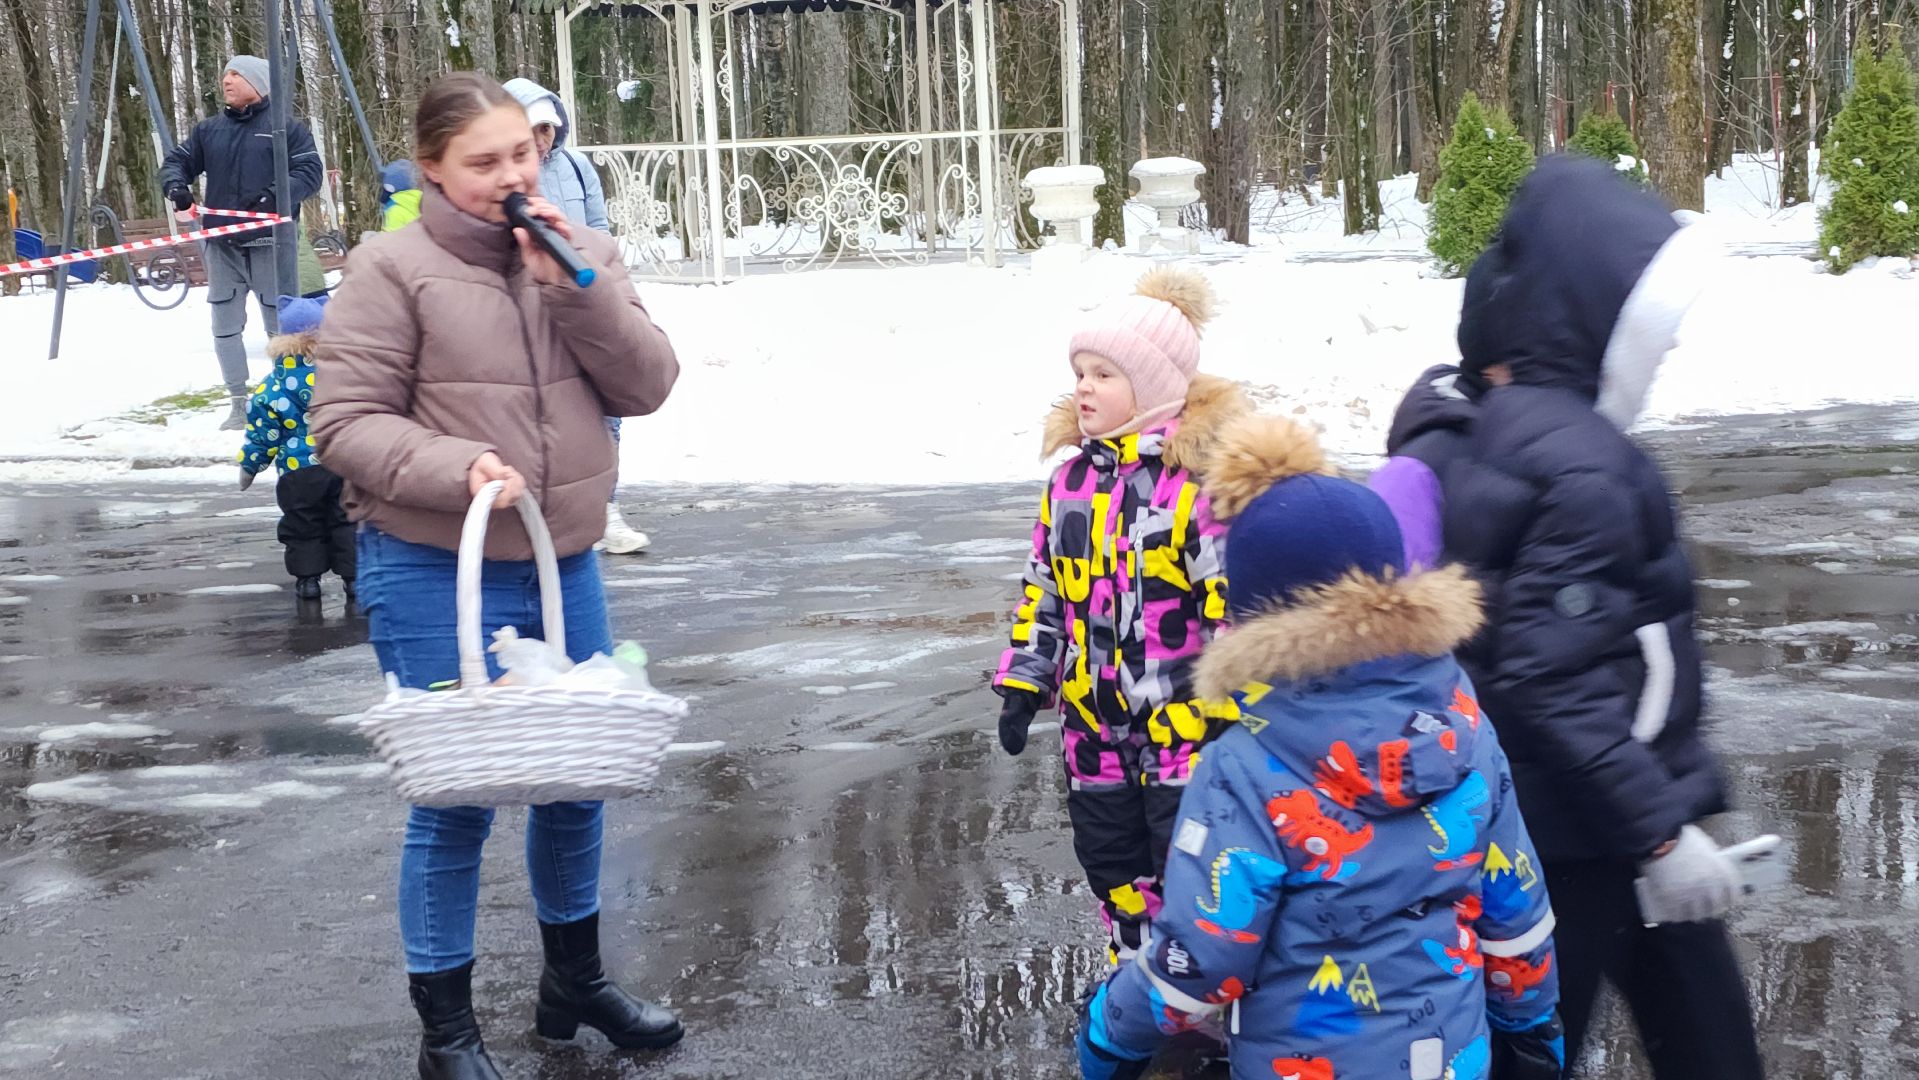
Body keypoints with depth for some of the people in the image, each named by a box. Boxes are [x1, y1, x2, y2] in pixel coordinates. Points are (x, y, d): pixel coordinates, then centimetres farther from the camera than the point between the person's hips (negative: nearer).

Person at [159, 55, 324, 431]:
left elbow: (309, 173, -7)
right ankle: (239, 404, 13)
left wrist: (275, 195, -23)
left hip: (270, 243, -5)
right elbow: (177, 160, 16)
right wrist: (176, 185, -8)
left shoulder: (288, 129, 1)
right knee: (225, 326, 5)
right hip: (222, 246, 5)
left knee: (282, 325, -3)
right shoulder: (208, 130, 15)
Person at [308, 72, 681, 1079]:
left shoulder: (579, 252, 3)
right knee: (458, 798, 1)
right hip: (436, 575, -5)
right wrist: (456, 468, -27)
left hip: (565, 565, 5)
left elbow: (646, 385, -4)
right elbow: (346, 423, -12)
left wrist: (574, 289, -17)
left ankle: (574, 978, 39)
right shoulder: (392, 269, -11)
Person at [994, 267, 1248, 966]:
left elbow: (1237, 598, -16)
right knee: (1111, 860, 18)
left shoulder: (1204, 474, -16)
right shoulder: (1073, 475, 7)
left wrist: (1231, 709, -17)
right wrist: (1024, 680, 12)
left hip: (1184, 718, -7)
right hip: (1095, 721, 7)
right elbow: (1044, 586, 16)